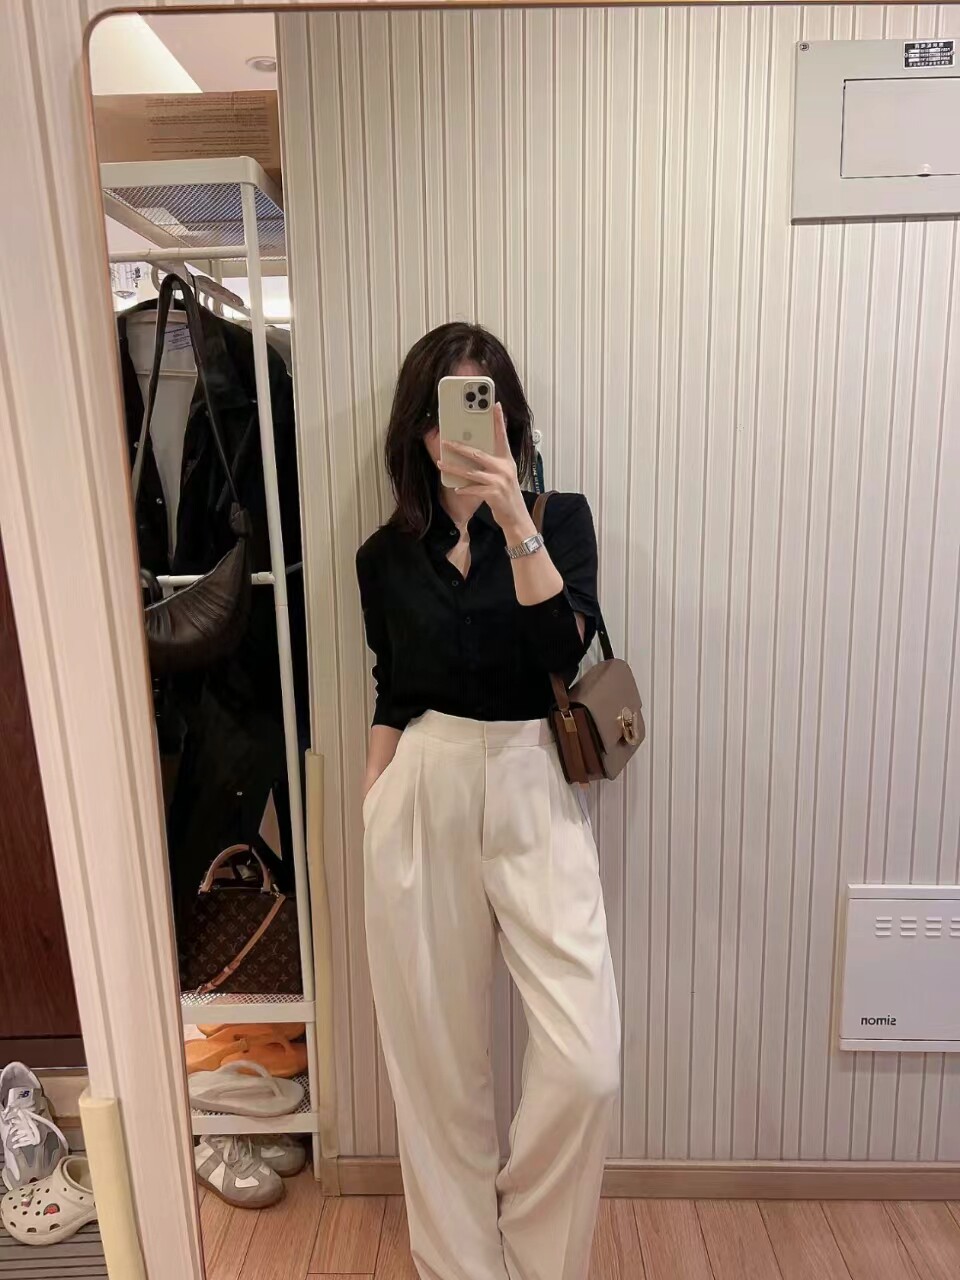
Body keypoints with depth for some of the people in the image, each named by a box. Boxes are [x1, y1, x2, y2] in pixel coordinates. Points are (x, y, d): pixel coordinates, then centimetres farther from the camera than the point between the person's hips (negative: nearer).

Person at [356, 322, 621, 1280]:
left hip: (531, 790, -1)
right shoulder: (387, 556, 7)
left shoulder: (560, 518, 2)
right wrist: (371, 811, 12)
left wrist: (514, 520, -21)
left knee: (585, 1064, -5)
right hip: (422, 795, 2)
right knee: (436, 1052, 11)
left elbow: (565, 650, -13)